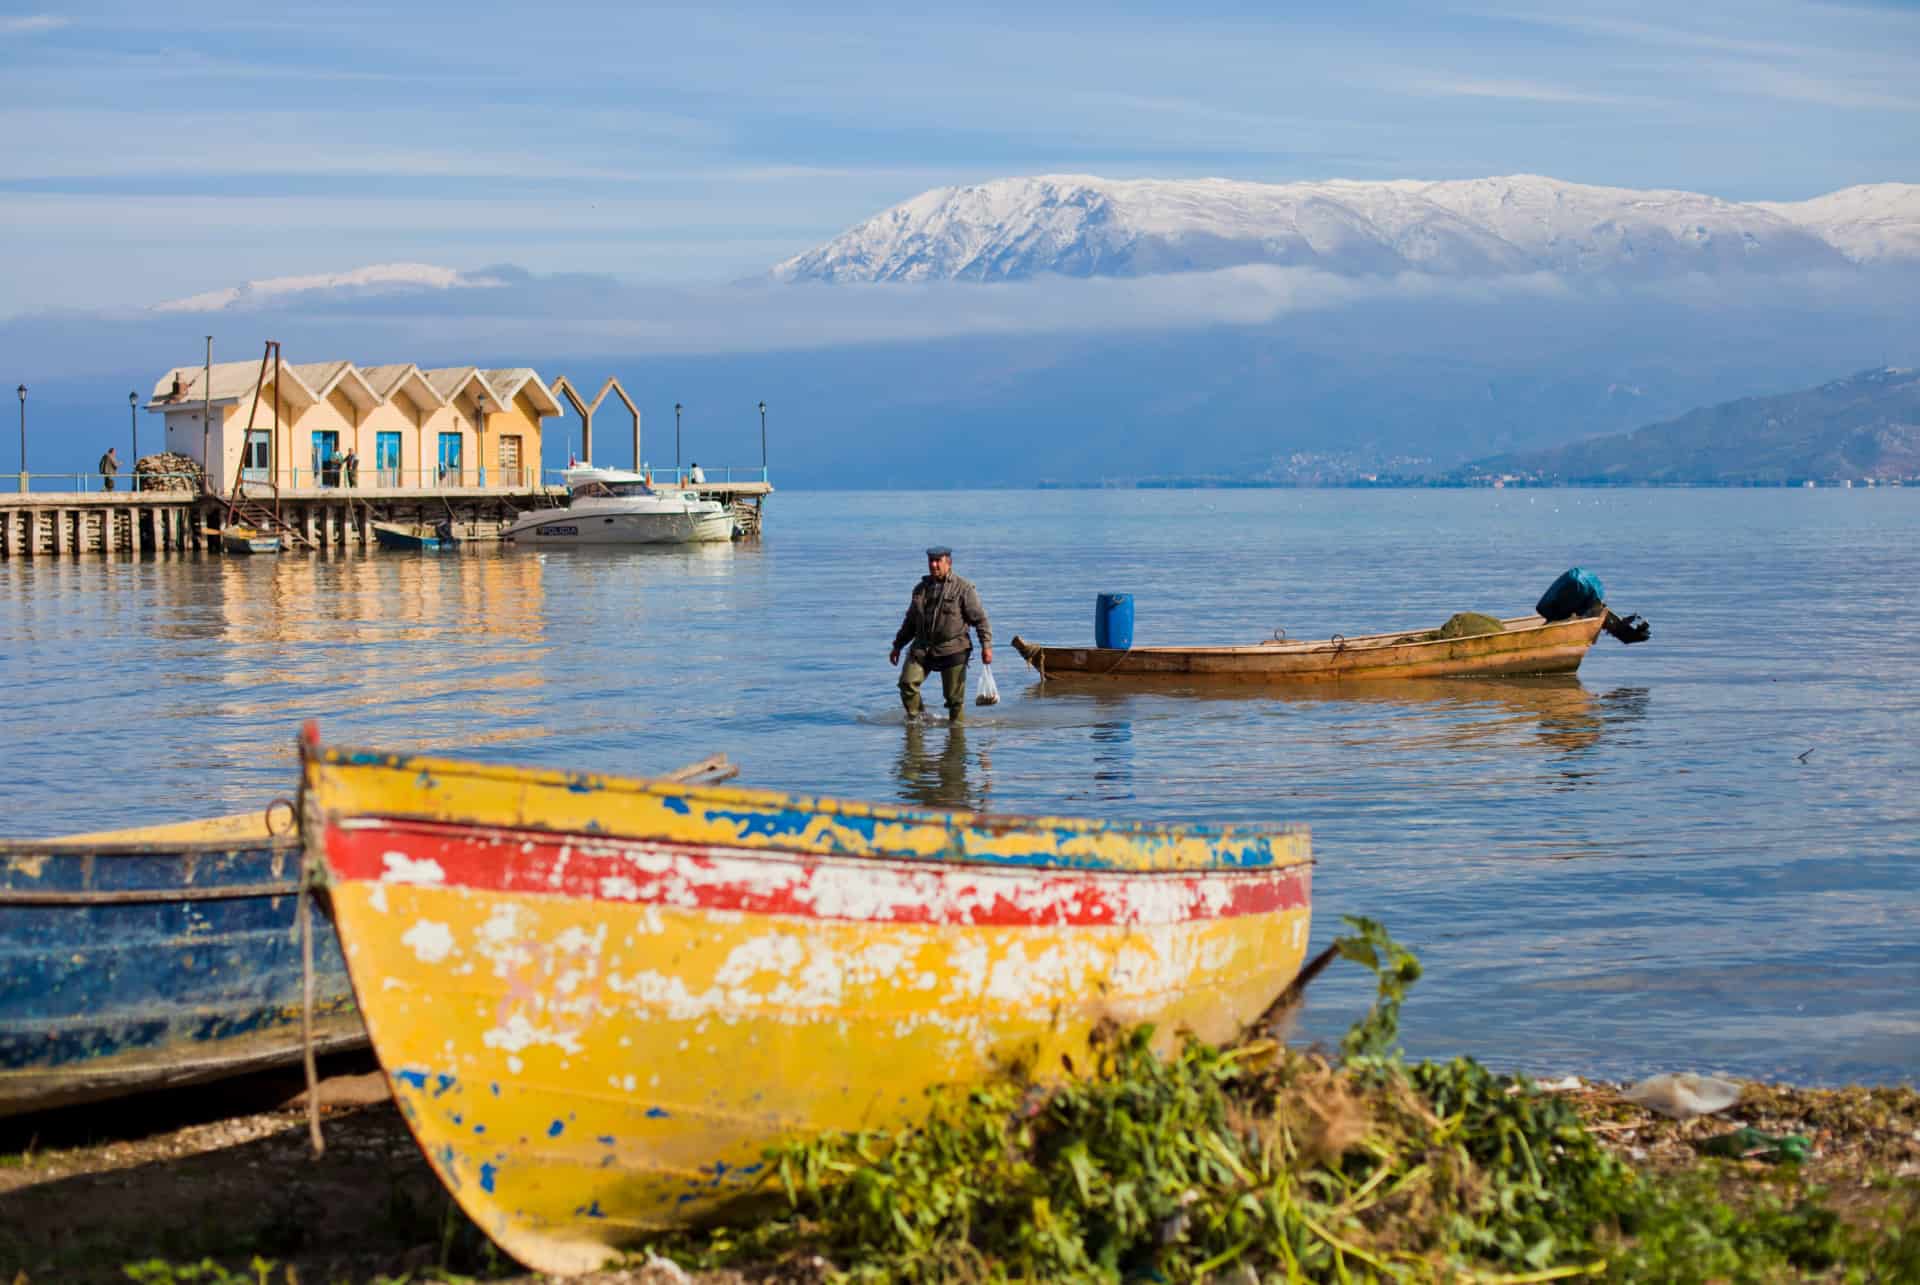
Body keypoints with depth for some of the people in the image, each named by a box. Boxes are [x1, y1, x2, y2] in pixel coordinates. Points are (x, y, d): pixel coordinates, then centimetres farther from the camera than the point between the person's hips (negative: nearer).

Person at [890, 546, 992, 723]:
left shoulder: (963, 588, -2)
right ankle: (915, 719, 3)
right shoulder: (921, 589, 14)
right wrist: (897, 646, 21)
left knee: (954, 696, -2)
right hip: (922, 647, 4)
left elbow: (980, 619, -4)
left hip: (952, 650, -4)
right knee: (907, 682, -13)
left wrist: (986, 645, -13)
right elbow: (910, 621, 22)